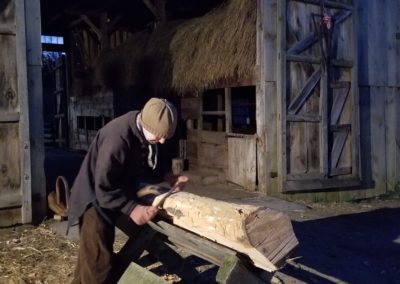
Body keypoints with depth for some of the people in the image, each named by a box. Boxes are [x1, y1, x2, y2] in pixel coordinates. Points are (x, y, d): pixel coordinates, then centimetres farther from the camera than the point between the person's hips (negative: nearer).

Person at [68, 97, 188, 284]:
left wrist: (165, 178, -7)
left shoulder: (147, 132, -7)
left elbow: (144, 168, 7)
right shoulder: (118, 137, -34)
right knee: (99, 264, -6)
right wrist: (132, 208, -34)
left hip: (114, 196, 8)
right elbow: (104, 188, -30)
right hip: (95, 199, -8)